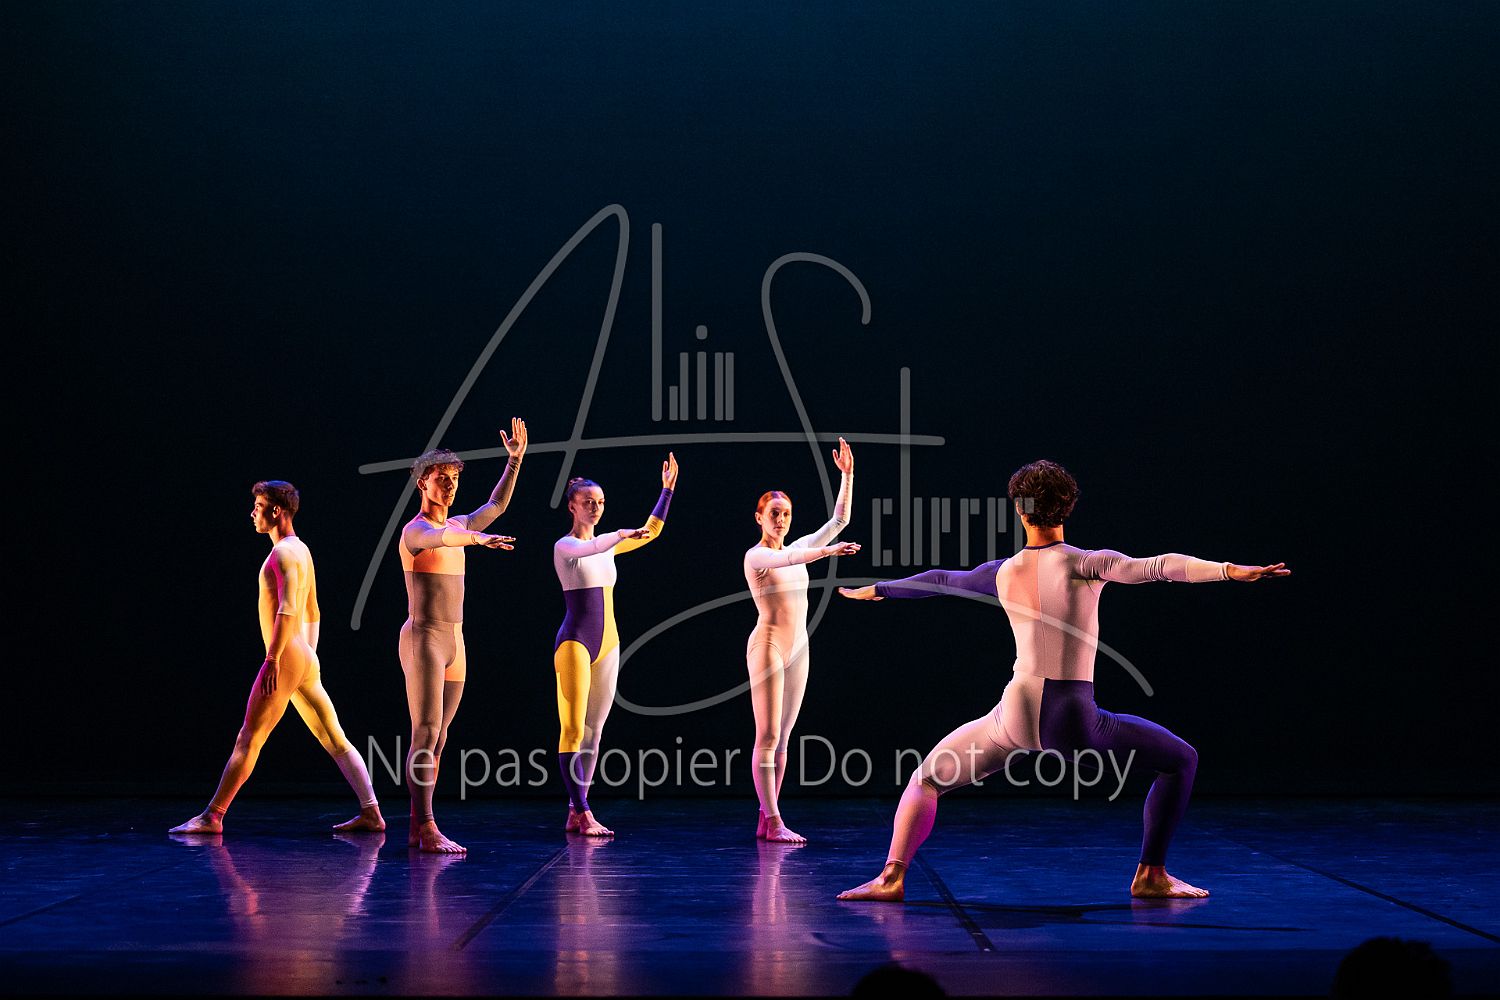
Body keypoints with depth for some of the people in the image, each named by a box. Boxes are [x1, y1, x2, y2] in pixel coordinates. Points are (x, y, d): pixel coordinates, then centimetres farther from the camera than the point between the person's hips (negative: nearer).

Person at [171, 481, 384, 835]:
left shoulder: (285, 551, -11)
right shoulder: (302, 550, 19)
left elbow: (288, 608, -22)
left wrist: (273, 657, -25)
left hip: (286, 659, -10)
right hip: (305, 660, 10)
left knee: (248, 739, -5)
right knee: (335, 739, 5)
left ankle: (212, 817, -1)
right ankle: (371, 813, 0)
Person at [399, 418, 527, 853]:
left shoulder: (457, 525, 15)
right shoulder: (414, 531, -11)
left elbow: (496, 506, 28)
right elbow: (436, 539, -35)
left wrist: (515, 461, 19)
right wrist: (479, 538, -53)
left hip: (455, 643, 9)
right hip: (423, 639, -9)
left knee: (437, 737, 7)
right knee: (426, 734, -13)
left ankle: (416, 828, 10)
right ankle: (427, 829, -16)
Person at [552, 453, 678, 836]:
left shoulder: (606, 545, 14)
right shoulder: (564, 546, -7)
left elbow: (651, 531, 21)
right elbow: (589, 549, -30)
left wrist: (667, 490, 15)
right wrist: (623, 534, -46)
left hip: (607, 644, 8)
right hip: (575, 642, -8)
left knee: (593, 731, 6)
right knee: (573, 730, -9)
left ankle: (575, 813, 9)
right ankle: (582, 813, -10)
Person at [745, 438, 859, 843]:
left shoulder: (797, 547, 12)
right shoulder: (755, 556, -9)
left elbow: (839, 520, 11)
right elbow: (788, 560, -31)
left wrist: (847, 475, 4)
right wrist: (829, 551, -46)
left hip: (797, 650, 8)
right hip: (767, 646, -8)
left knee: (782, 737, 7)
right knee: (767, 737, -8)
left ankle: (767, 820, 11)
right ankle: (772, 822, -9)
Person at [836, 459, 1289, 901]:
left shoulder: (1002, 572, 7)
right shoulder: (1086, 565, -5)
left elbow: (939, 579, 23)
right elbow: (1155, 566, -20)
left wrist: (874, 589, 39)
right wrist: (1229, 570, -28)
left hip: (1013, 718, 3)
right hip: (1074, 726, -3)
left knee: (927, 777, 23)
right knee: (1180, 760, 16)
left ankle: (891, 877, 5)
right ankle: (1150, 875, 12)